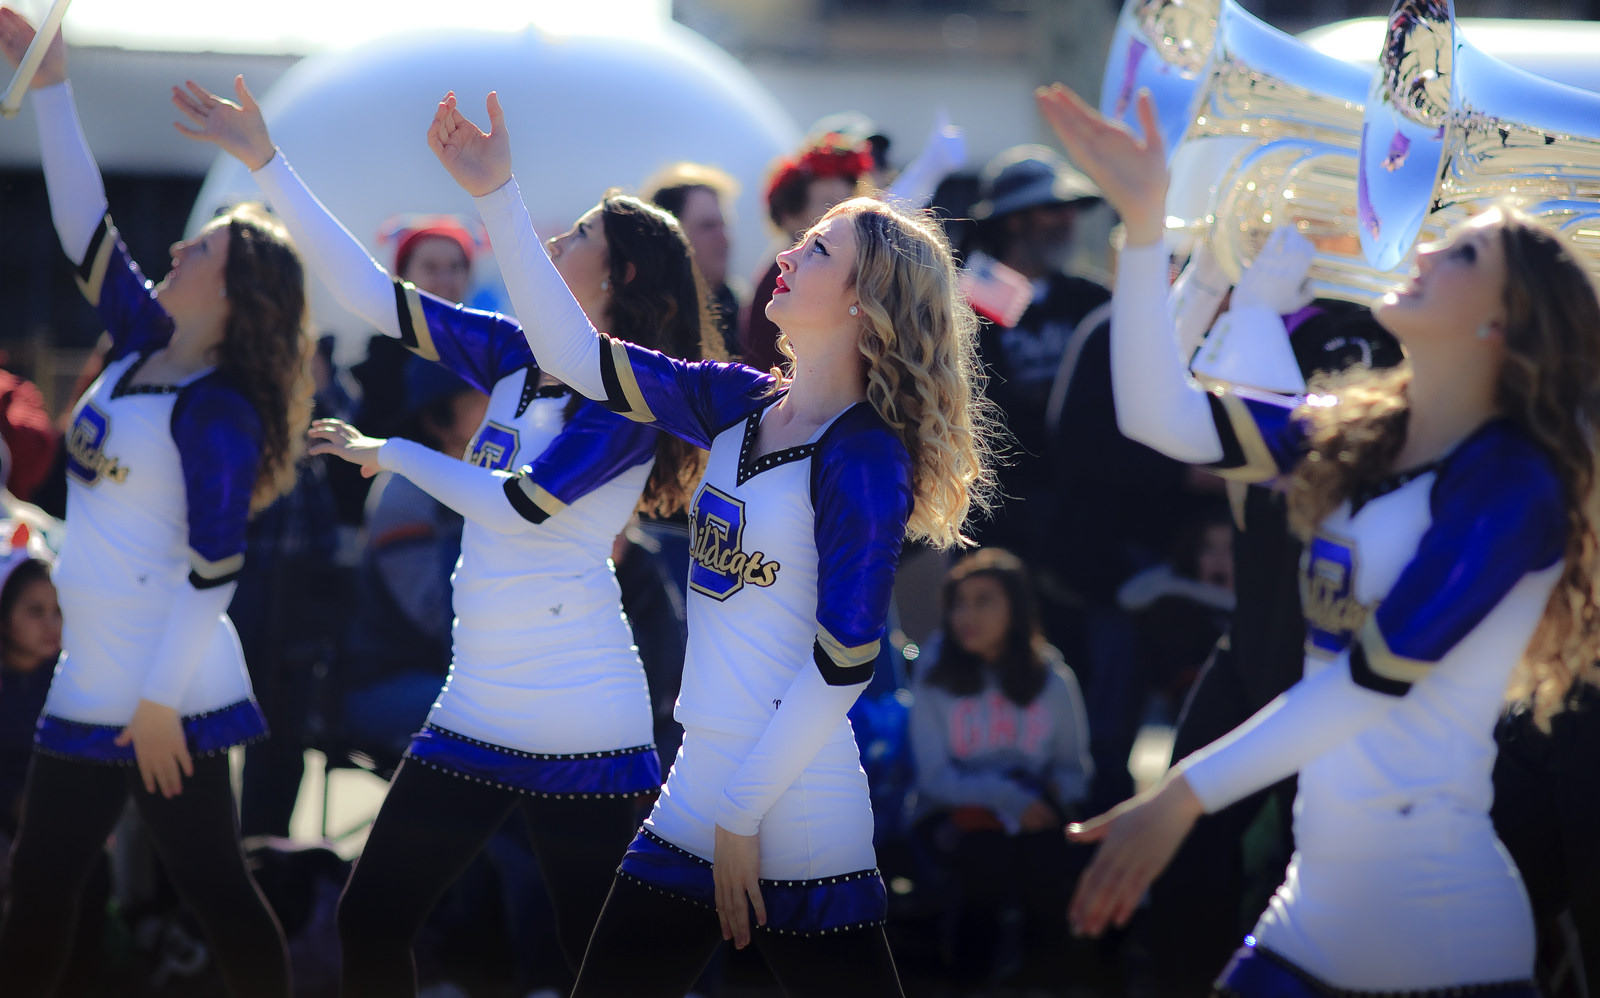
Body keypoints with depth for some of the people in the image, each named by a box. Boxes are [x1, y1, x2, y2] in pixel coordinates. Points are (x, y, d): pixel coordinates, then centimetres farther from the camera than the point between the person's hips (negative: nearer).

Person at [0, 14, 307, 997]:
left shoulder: (216, 412, -15)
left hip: (167, 692, -9)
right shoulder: (142, 346, 7)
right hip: (90, 684, 9)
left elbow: (214, 570, -18)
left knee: (214, 887, -3)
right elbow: (86, 229, 9)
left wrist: (159, 700, -19)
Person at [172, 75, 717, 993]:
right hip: (477, 707, 8)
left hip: (581, 724, -8)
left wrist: (390, 453, -4)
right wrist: (265, 161, 5)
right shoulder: (515, 356, 9)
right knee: (372, 918, 8)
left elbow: (516, 505, -17)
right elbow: (375, 292, 7)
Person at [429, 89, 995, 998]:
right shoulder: (740, 403, 8)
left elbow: (841, 667, -16)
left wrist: (743, 817, -13)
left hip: (801, 815, -8)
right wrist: (497, 195, 5)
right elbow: (575, 353, 9)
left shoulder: (864, 458, -13)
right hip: (699, 789, 8)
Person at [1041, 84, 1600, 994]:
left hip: (1437, 919, -7)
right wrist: (1146, 221, -6)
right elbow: (1162, 416, 1)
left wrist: (1185, 795, -19)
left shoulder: (1512, 486, -13)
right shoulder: (1353, 434, 8)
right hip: (1316, 896, 7)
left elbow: (1375, 677, -18)